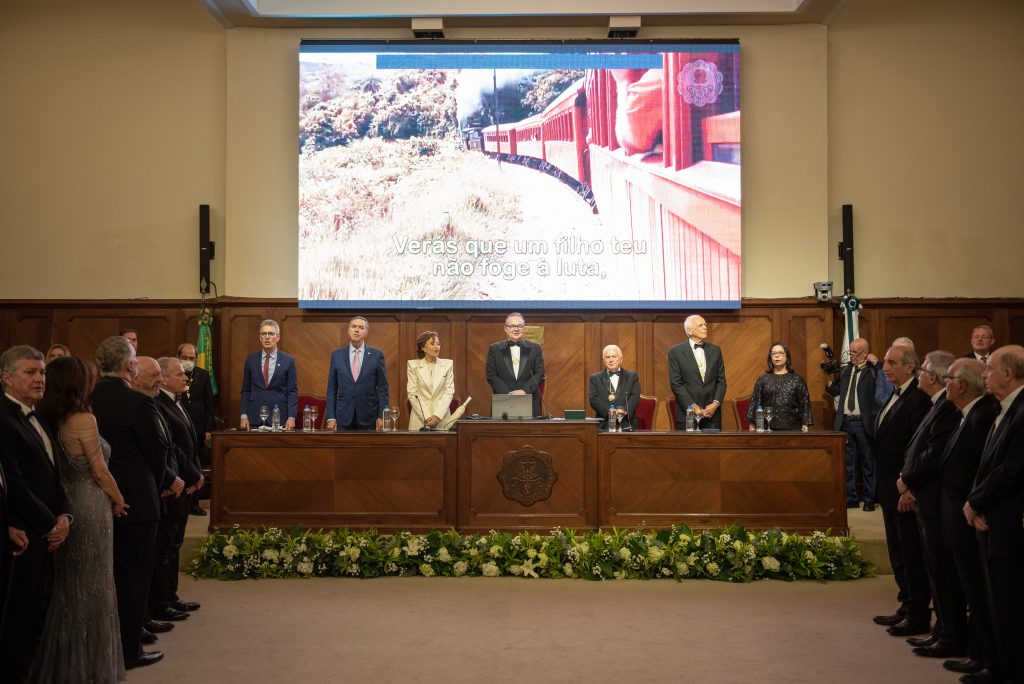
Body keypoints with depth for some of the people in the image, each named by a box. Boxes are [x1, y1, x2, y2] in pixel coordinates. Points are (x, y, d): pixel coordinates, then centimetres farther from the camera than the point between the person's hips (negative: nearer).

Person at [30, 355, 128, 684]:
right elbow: (99, 471, -14)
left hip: (66, 505, 7)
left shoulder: (51, 420, 2)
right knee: (91, 585, 5)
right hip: (90, 507, -7)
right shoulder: (83, 419, -18)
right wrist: (118, 501, 1)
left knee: (69, 584, 18)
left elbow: (69, 466, 7)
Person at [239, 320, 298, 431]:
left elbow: (292, 392, 1)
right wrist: (243, 416, 1)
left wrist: (291, 417, -8)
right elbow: (245, 391, 9)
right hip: (254, 418, 1)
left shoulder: (288, 360, 2)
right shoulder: (251, 359, 8)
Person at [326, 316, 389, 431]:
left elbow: (383, 388, 2)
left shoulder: (377, 355, 2)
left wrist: (382, 416, -6)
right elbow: (332, 389, 6)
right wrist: (331, 418, -1)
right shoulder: (337, 355, 6)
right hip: (344, 418, 1)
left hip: (369, 418, -1)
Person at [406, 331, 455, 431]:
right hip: (420, 420, -1)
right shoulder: (413, 365, 4)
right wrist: (426, 417, -10)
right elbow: (412, 393, -1)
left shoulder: (447, 364, 7)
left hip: (442, 419, 1)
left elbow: (449, 392, 2)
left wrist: (438, 416, -9)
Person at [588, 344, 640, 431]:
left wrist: (625, 410, -18)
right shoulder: (595, 378, 14)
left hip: (626, 424, 0)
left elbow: (635, 397, 2)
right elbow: (593, 399, 1)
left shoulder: (632, 376, 15)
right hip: (604, 426, 0)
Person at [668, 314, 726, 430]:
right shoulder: (675, 352, 0)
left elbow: (721, 381, 10)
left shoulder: (715, 350, 12)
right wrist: (693, 407, -12)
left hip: (712, 414, 3)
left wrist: (716, 403, -6)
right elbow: (676, 384, -5)